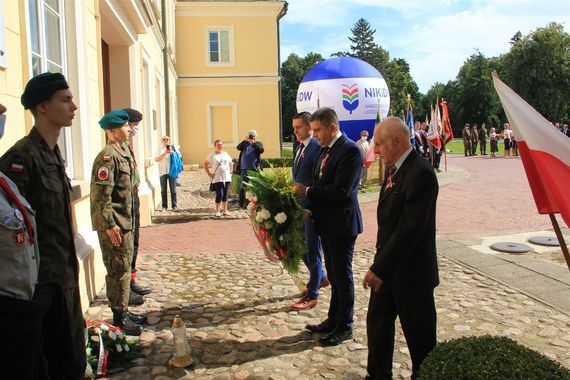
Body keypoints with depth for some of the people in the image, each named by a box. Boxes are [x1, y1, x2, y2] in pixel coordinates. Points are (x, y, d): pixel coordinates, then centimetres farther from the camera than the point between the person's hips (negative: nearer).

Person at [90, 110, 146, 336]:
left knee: (125, 267, 17)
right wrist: (109, 224, -22)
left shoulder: (123, 153, 13)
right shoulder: (108, 156, -17)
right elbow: (100, 194, -21)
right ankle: (119, 317, 11)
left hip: (125, 222, 10)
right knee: (118, 270, -1)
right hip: (114, 225, -10)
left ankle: (123, 311, 29)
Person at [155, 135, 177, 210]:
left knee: (173, 189, 1)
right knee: (163, 190, 2)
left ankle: (174, 205, 7)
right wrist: (164, 153, -12)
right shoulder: (159, 149, 10)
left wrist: (172, 153, -9)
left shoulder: (172, 148, 13)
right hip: (163, 172, 0)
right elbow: (156, 159, -2)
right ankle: (164, 206, 8)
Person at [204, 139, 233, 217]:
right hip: (217, 179, -4)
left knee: (225, 195, 8)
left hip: (227, 178, 4)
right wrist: (209, 174, -4)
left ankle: (225, 210, 17)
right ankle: (218, 211, 1)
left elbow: (231, 163, 22)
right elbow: (205, 164, 1)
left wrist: (231, 172, 12)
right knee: (219, 195, -9)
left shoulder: (226, 154, 11)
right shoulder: (212, 155, -1)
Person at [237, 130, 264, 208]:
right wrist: (245, 140, -12)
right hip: (244, 169, 2)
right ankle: (242, 204, 9)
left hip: (254, 169, -2)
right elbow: (238, 147, -3)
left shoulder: (258, 143, 7)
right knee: (242, 187, 2)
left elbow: (261, 150, -13)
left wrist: (253, 143, -18)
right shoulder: (245, 143, 14)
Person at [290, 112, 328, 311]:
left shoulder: (318, 148, -14)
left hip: (313, 207, -9)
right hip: (299, 205, 9)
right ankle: (321, 278, 40)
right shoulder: (299, 148, 13)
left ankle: (311, 296, 12)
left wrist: (304, 192, -20)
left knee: (312, 250, 1)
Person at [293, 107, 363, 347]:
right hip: (327, 223, 9)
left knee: (342, 275, 4)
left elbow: (341, 190, -25)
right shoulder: (325, 150, 11)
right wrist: (311, 208, 0)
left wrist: (308, 191, -17)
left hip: (342, 224, -9)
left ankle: (344, 327, 19)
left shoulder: (350, 150, -17)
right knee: (333, 273, 18)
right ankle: (333, 320, 33)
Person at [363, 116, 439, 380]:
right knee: (377, 322, 18)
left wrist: (380, 268, -24)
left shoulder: (420, 174, -22)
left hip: (411, 272, -9)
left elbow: (410, 229, -26)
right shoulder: (395, 169, 7)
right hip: (389, 266, 9)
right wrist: (379, 265, 11)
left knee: (419, 335, 10)